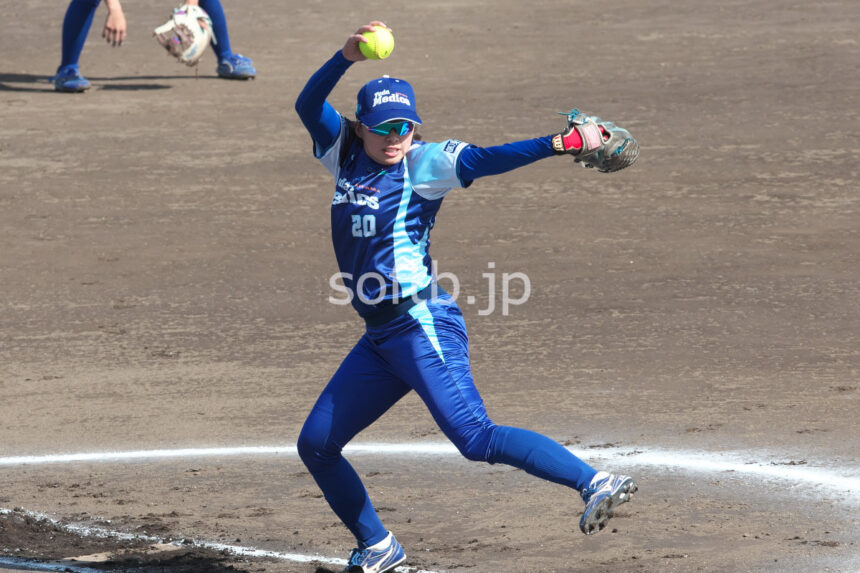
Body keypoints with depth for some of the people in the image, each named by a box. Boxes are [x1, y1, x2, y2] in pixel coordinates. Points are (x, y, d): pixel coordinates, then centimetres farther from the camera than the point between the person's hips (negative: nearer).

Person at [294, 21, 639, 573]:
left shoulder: (423, 164, -5)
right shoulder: (347, 155, 11)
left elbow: (487, 159, -17)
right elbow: (309, 105, 0)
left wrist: (562, 142, -30)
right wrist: (347, 56, -17)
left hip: (424, 326, -7)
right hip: (380, 340, 7)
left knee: (476, 437, -22)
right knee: (316, 445, 11)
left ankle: (594, 482, -27)